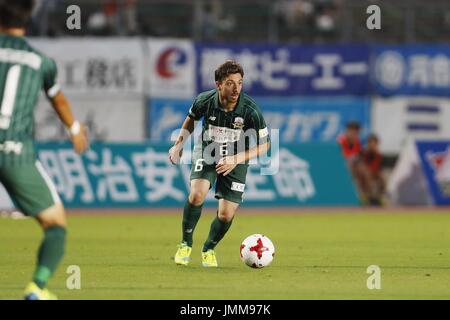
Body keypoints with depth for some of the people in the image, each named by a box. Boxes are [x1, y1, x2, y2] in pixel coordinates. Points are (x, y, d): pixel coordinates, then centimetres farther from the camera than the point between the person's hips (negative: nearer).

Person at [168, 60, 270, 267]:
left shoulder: (250, 110, -25)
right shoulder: (204, 101, -19)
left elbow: (264, 144, -15)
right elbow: (191, 119, 6)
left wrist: (236, 159, -26)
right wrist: (179, 144, -2)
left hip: (236, 160, 0)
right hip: (207, 153, 0)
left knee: (226, 215, -7)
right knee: (197, 194, -27)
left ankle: (209, 249, 25)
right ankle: (186, 244, -5)